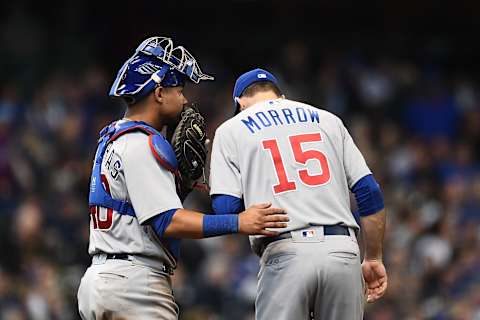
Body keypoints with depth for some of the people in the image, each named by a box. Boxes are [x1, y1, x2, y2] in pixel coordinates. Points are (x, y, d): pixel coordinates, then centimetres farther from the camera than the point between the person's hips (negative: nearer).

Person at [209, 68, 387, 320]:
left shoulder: (231, 130, 12)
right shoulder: (327, 120, 19)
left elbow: (226, 209, 1)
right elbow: (369, 192, 11)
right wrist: (373, 259, 17)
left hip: (284, 253, -2)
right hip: (342, 251, 2)